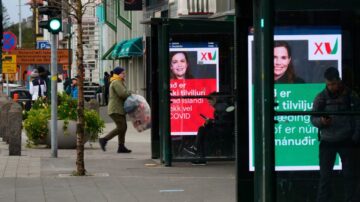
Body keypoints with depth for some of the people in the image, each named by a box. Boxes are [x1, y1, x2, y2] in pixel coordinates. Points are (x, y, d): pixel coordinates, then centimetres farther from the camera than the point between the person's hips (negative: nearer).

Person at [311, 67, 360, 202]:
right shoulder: (321, 97, 0)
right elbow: (313, 119, 2)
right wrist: (321, 121, -20)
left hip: (346, 141, 0)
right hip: (327, 142, 0)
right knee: (325, 175, -2)